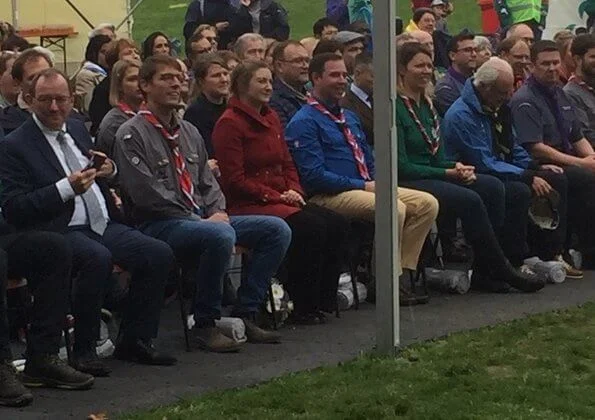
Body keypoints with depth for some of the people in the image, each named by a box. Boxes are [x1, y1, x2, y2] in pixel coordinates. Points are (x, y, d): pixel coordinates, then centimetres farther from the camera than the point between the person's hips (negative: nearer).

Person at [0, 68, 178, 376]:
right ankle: (83, 351, -21)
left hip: (102, 224, 7)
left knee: (160, 255, -11)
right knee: (98, 258, -36)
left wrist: (108, 171, 6)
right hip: (60, 232, -7)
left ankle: (134, 341, 1)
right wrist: (67, 187, -21)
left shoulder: (77, 129, 17)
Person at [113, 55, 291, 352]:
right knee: (221, 236, -37)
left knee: (277, 229, -5)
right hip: (158, 225, -8)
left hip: (203, 219, 8)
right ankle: (206, 324, -21)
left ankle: (244, 315, -3)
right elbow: (146, 194, -14)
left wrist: (218, 212, 0)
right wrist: (202, 221, -15)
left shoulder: (189, 132, 20)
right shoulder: (131, 135, -6)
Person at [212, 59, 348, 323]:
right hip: (246, 206, -8)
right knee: (309, 227, -29)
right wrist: (278, 197, -13)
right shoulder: (229, 124, -8)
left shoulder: (271, 118, 17)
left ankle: (322, 301, -7)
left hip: (281, 200, 8)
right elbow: (235, 181, -12)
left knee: (337, 224, -13)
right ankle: (303, 308, -18)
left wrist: (294, 191, 1)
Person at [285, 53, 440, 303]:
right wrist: (363, 186, -16)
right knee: (394, 208, -31)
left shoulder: (349, 118, 23)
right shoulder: (304, 122, -6)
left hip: (366, 187, 9)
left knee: (427, 204, -7)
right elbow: (314, 176, -16)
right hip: (328, 196, -9)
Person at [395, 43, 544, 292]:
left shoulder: (426, 105, 17)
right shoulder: (395, 107, -10)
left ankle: (483, 271, -16)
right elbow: (401, 166, -14)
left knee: (493, 187, -13)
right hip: (407, 182, -9)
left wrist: (457, 167, -3)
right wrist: (449, 174, -13)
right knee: (469, 200, -28)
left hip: (433, 175, 9)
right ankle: (500, 270, -15)